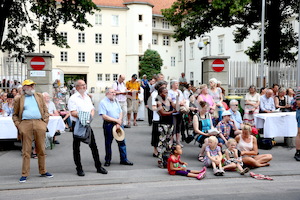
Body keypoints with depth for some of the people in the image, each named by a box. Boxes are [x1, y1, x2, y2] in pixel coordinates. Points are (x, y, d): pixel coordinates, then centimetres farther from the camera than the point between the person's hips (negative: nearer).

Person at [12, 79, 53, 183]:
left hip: (39, 123, 2)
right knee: (26, 151, 0)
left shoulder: (39, 96, 17)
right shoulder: (19, 99, 10)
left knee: (41, 149, 7)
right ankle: (24, 174, 7)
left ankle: (43, 171, 19)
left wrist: (45, 122, 5)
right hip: (25, 124, -2)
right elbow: (15, 115, 12)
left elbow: (45, 111, 16)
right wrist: (18, 126, -1)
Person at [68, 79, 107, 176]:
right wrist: (81, 116, -27)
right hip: (77, 125, -5)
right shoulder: (73, 98, -6)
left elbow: (92, 109, 14)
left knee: (93, 146, 7)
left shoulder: (87, 97, 15)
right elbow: (73, 112, -14)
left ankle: (98, 167, 16)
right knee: (76, 147, 4)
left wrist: (91, 115, -6)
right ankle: (79, 169, 14)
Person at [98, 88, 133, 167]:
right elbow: (104, 116, -17)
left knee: (122, 142, 6)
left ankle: (123, 159, 15)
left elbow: (120, 112, 8)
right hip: (108, 125, -5)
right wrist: (116, 120, -15)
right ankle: (107, 160, 19)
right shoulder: (103, 102, -9)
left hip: (118, 124, 5)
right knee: (108, 143, 6)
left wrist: (119, 123, -7)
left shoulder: (116, 101, 11)